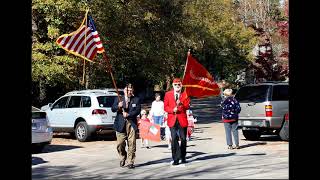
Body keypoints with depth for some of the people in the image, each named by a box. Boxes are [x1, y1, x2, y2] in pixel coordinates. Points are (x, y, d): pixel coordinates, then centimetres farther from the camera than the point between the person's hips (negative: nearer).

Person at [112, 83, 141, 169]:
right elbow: (113, 109, 2)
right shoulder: (118, 99, 11)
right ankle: (123, 157, 25)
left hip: (131, 124, 0)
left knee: (131, 144, -3)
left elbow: (138, 110, -2)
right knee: (120, 144, -2)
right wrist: (118, 106, -19)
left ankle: (130, 162, 5)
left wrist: (128, 114, -14)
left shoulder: (136, 100, 9)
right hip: (120, 124, 0)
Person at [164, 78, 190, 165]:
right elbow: (165, 107, 6)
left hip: (182, 119, 1)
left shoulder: (185, 94, 7)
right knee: (174, 139, -6)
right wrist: (172, 110, -12)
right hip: (172, 120, 0)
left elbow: (187, 106, 0)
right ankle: (176, 159, -2)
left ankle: (183, 157, 20)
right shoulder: (168, 94, 8)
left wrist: (181, 103, -18)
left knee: (183, 139, 6)